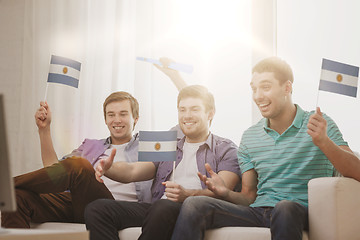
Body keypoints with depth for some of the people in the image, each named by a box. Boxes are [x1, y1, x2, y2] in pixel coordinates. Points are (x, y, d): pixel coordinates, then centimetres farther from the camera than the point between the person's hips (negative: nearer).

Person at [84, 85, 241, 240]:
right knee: (97, 209, -20)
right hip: (156, 207, 5)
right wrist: (108, 168, -9)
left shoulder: (226, 149, 14)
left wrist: (187, 195, -24)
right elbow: (133, 171, 15)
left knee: (163, 208, -41)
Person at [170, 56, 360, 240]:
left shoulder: (320, 124, 3)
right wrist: (226, 193, -6)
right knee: (193, 205, -21)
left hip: (301, 212, -3)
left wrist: (323, 141, -24)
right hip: (258, 212, 4)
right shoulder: (249, 137, 16)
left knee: (285, 208, -41)